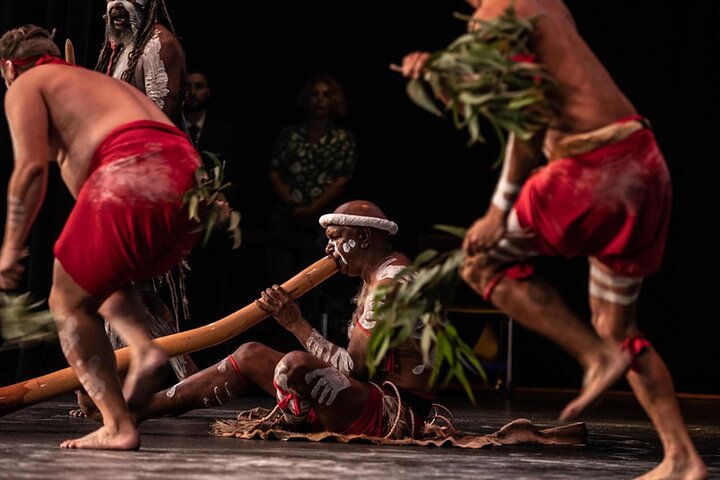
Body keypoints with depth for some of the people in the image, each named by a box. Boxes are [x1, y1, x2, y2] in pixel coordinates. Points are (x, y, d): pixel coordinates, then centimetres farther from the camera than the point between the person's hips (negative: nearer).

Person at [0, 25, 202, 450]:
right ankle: (144, 349, 4)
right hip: (189, 180, 7)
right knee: (101, 273, 30)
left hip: (132, 176, -7)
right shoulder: (101, 83, 38)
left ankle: (117, 427, -5)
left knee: (69, 303, 7)